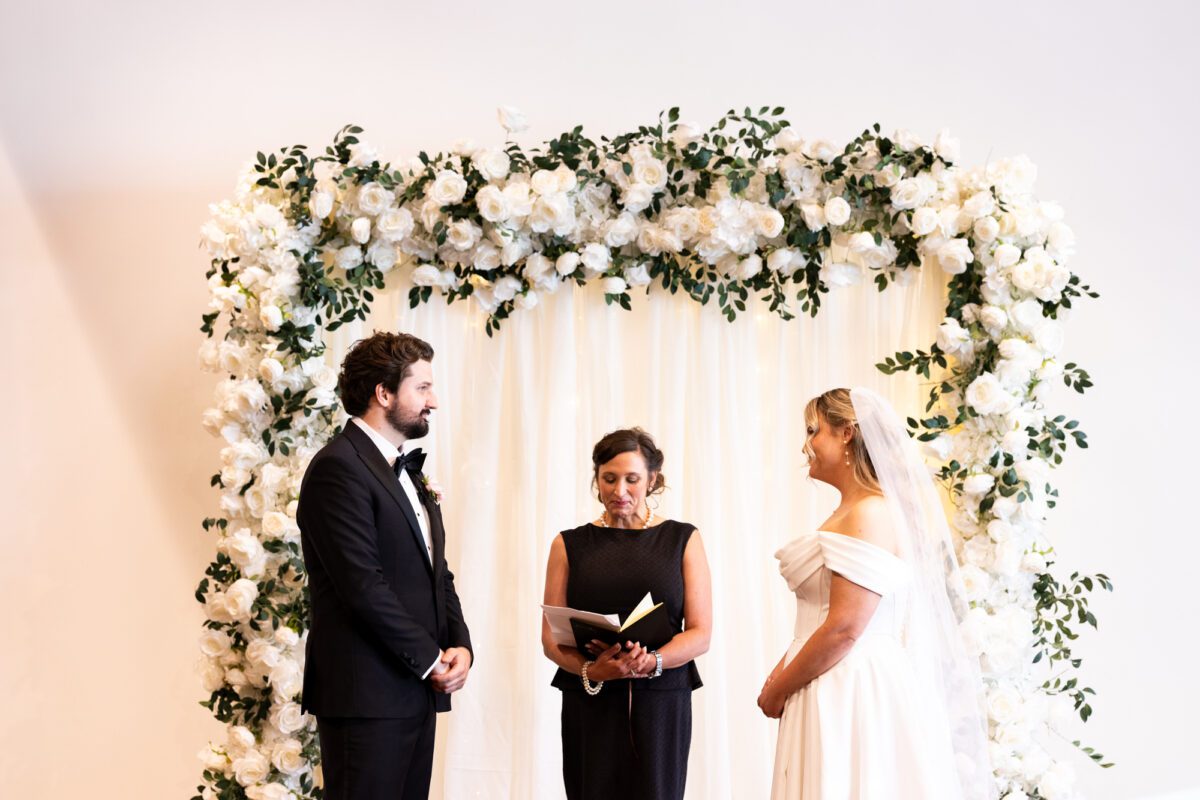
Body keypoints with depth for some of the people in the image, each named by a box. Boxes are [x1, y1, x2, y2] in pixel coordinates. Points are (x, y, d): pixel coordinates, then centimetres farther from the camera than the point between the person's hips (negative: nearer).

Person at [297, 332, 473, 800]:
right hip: (366, 693, -9)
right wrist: (430, 658, -12)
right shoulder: (339, 466, -11)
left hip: (416, 691, 9)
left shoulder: (406, 471, 19)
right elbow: (362, 585, -18)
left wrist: (459, 645, 1)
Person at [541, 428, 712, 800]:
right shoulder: (570, 545, 8)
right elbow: (551, 639, 4)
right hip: (590, 704, 0)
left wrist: (651, 662, -18)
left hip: (661, 703, 0)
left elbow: (700, 633, 0)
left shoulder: (683, 539, 6)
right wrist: (590, 670, -16)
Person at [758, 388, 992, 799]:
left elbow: (844, 629, -20)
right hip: (841, 692, 9)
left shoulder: (871, 514, -15)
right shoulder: (849, 511, 15)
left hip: (856, 695, -9)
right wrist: (781, 672, 3)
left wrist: (776, 691, -10)